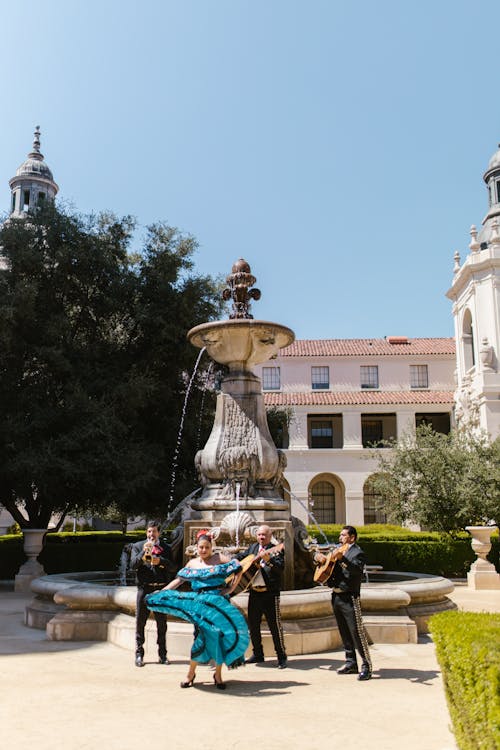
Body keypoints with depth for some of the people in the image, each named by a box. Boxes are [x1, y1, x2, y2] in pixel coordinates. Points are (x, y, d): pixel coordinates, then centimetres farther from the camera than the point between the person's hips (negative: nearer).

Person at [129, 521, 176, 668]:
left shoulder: (166, 547, 10)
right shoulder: (138, 546, 8)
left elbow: (173, 568, 3)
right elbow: (133, 565, -4)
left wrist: (160, 561, -13)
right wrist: (143, 553, -18)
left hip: (161, 588, 1)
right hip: (144, 588, -1)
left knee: (162, 623, 6)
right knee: (140, 622, 1)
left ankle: (162, 654, 16)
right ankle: (139, 654, 11)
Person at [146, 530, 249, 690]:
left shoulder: (219, 559, 2)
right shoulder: (192, 563, 11)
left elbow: (238, 569, 0)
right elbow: (179, 580, 8)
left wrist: (231, 588, -5)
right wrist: (162, 592, 0)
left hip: (219, 602, -1)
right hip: (200, 603, 1)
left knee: (219, 635, -2)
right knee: (203, 635, -6)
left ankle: (218, 674, 13)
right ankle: (191, 673, 10)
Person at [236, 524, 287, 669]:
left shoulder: (276, 550, -5)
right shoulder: (253, 547, 13)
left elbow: (280, 568, -19)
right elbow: (240, 556, 26)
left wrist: (268, 559, -33)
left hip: (270, 593, -6)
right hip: (254, 592, 6)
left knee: (275, 625, -5)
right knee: (253, 625, 12)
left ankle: (281, 657, 7)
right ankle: (257, 654, 27)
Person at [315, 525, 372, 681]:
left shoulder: (358, 553, -8)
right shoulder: (337, 549, 14)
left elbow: (357, 569, -27)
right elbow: (318, 556, 23)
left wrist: (342, 558, -38)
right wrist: (318, 556, 0)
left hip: (349, 598, -8)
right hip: (336, 596, 8)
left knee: (357, 632, -7)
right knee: (344, 632, 13)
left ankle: (366, 666, -1)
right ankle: (351, 663, 23)